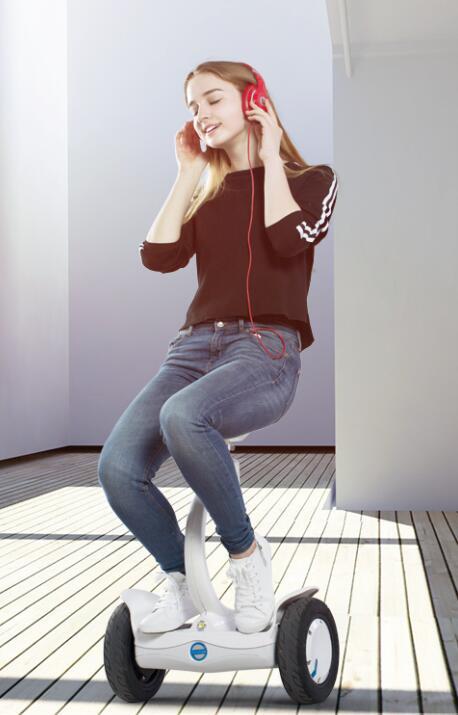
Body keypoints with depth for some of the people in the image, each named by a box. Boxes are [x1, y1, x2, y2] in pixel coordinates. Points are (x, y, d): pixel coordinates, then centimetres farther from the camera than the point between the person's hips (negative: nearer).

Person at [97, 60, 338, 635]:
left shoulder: (311, 179, 12)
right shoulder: (205, 193, 23)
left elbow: (288, 241, -11)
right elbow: (159, 257, 5)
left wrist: (269, 158, 2)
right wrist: (187, 173, 12)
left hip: (267, 348, -4)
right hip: (195, 345, 5)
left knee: (183, 416, -38)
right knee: (117, 468, -22)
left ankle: (247, 554, -16)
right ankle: (180, 580, 1)